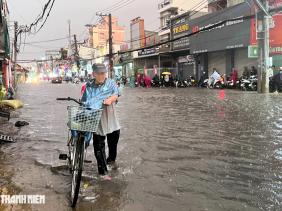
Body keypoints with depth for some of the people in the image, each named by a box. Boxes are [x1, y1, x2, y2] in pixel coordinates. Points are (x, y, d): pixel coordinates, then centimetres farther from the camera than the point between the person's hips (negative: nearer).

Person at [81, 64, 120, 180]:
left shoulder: (111, 83, 3)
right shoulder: (89, 87, 5)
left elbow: (116, 94, -12)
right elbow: (84, 103, 7)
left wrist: (110, 99, -33)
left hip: (111, 119, 1)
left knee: (114, 139, 16)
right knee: (99, 145, 0)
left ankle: (111, 159, 46)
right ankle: (102, 171, 10)